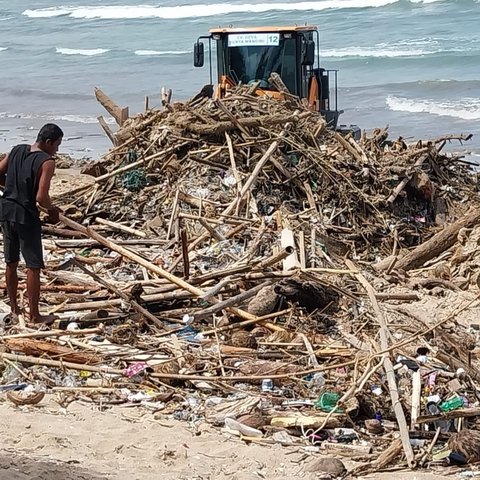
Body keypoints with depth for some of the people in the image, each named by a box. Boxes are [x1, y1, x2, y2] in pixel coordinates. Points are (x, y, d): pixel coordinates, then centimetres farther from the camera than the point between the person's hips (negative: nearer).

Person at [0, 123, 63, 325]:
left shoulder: (16, 150, 4)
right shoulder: (47, 162, -16)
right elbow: (41, 198, -22)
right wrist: (52, 209, -3)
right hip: (26, 215, -7)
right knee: (33, 267, 3)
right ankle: (34, 316, 7)